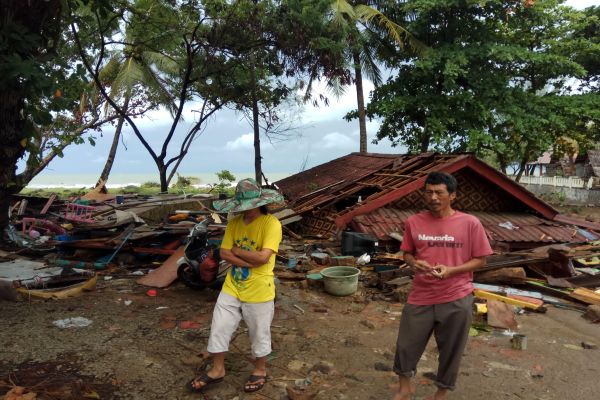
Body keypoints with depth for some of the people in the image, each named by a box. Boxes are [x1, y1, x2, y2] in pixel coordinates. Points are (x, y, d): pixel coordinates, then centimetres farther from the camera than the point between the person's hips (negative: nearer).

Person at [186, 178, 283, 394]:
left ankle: (260, 370, 38)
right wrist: (250, 261, -17)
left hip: (258, 291, -5)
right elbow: (224, 253, -3)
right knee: (219, 328, 13)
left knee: (259, 333, 14)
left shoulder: (271, 223, -18)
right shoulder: (234, 222, 0)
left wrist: (236, 251, -12)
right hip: (232, 286, 6)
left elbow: (263, 257, -26)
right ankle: (217, 370, 35)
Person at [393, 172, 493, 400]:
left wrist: (451, 270, -18)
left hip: (457, 299, -2)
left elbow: (480, 260, -3)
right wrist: (413, 263, -13)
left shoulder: (470, 223, -9)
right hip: (420, 296, 2)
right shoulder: (414, 222, -2)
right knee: (406, 345, 12)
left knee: (450, 350, 15)